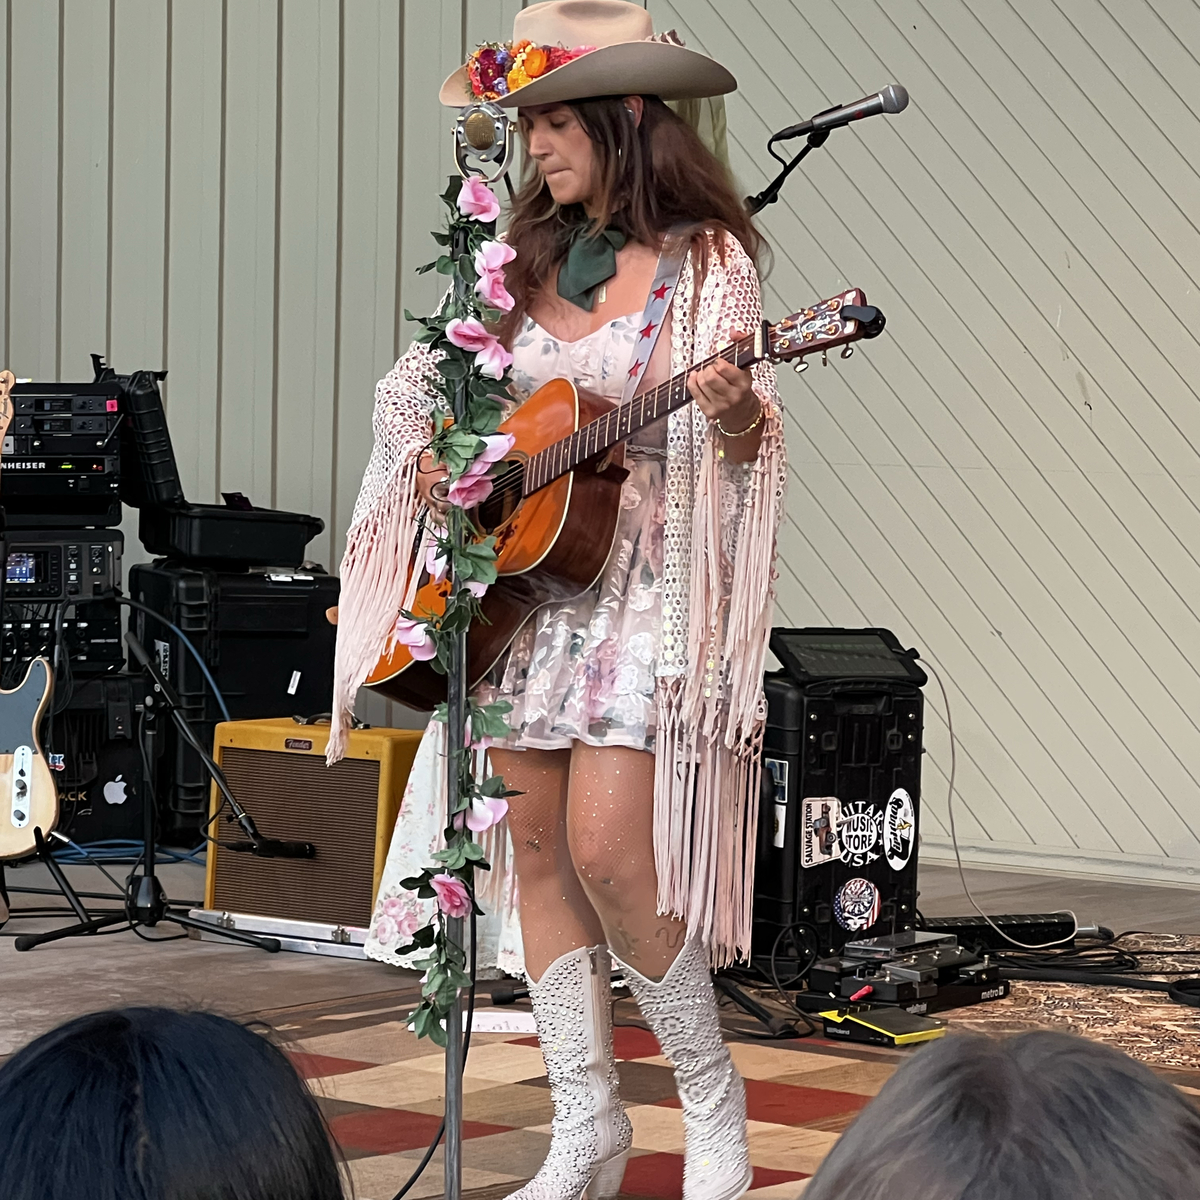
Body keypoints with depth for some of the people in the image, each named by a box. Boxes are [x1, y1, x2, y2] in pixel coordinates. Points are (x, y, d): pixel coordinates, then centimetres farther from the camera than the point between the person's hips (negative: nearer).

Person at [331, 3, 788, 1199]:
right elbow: (418, 381, 19)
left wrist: (734, 412, -32)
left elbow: (740, 442, -11)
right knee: (538, 848, 5)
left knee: (607, 850, -14)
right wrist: (432, 457, 1)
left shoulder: (705, 259, -5)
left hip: (645, 580, -6)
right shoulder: (525, 257, 10)